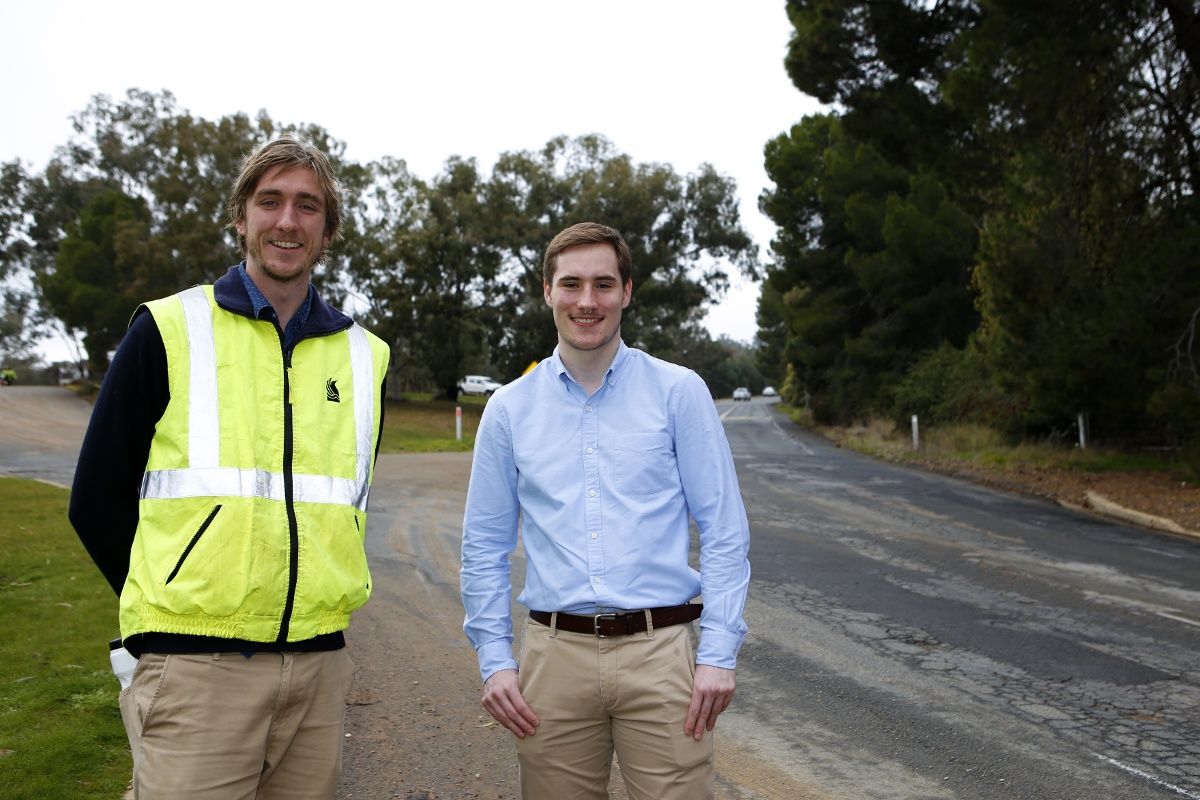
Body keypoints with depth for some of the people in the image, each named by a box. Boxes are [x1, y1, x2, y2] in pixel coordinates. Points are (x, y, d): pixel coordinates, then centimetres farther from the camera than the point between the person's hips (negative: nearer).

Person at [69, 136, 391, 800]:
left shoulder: (363, 355, 9)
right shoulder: (169, 331, 0)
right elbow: (97, 500, 3)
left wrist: (312, 604, 11)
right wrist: (172, 606, 3)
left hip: (320, 665, 4)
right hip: (195, 669, -3)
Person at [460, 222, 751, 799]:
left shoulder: (679, 392, 1)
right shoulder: (509, 409, 7)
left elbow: (724, 531, 0)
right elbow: (485, 545, 11)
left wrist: (719, 654, -7)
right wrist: (494, 659, 3)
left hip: (661, 650, -1)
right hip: (554, 655, 2)